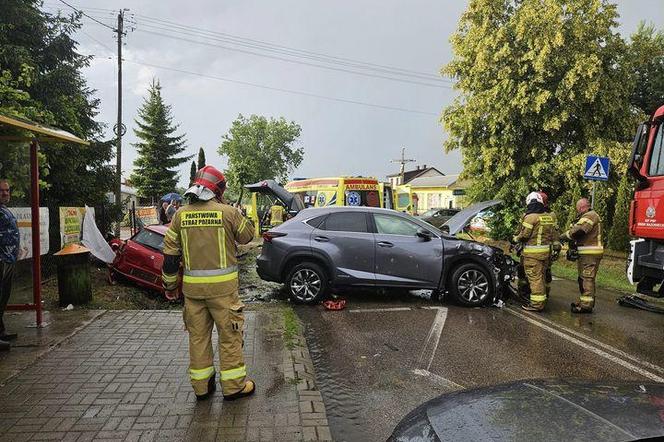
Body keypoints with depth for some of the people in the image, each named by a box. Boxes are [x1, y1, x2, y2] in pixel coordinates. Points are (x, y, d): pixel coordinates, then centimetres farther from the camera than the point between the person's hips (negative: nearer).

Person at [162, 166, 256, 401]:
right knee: (229, 335, 8)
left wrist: (170, 285, 15)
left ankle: (201, 386, 26)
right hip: (222, 285, -3)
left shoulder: (181, 214, 2)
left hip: (192, 286, 4)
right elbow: (247, 236, 7)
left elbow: (170, 254, 5)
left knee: (198, 335, 15)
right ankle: (234, 386, 17)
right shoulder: (228, 212, -9)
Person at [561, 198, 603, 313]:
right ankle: (584, 301, 27)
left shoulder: (590, 216, -13)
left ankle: (586, 305, -10)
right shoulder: (587, 217, 23)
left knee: (587, 278, -11)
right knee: (583, 278, 17)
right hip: (587, 253, 11)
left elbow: (577, 231, -23)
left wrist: (563, 237, -11)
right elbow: (581, 233, 21)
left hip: (590, 254, -11)